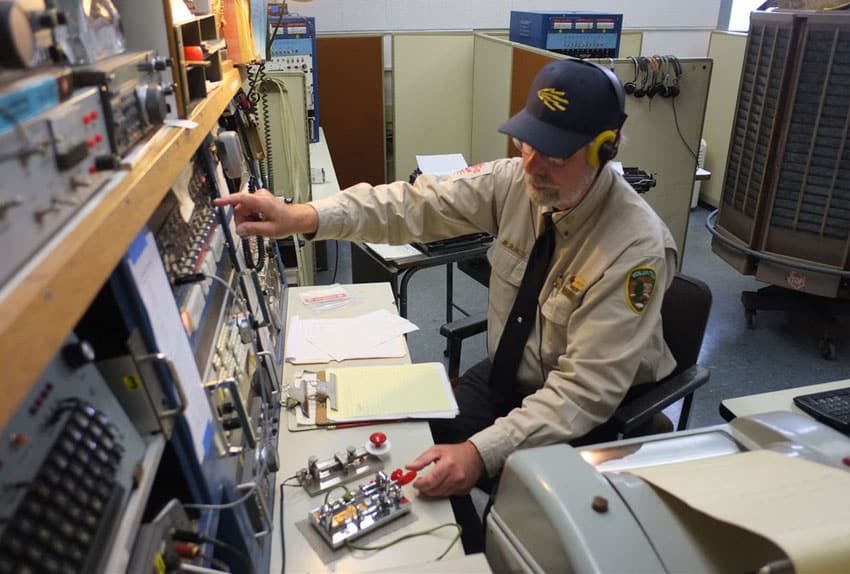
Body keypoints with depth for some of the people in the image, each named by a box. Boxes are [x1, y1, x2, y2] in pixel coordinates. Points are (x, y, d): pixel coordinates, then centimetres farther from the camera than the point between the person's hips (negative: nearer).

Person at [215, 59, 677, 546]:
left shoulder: (635, 247, -28)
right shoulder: (517, 180, -13)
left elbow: (588, 389, -30)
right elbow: (417, 204, -18)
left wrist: (482, 452, -41)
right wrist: (305, 217, -33)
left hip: (593, 411, -4)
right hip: (509, 373, 5)